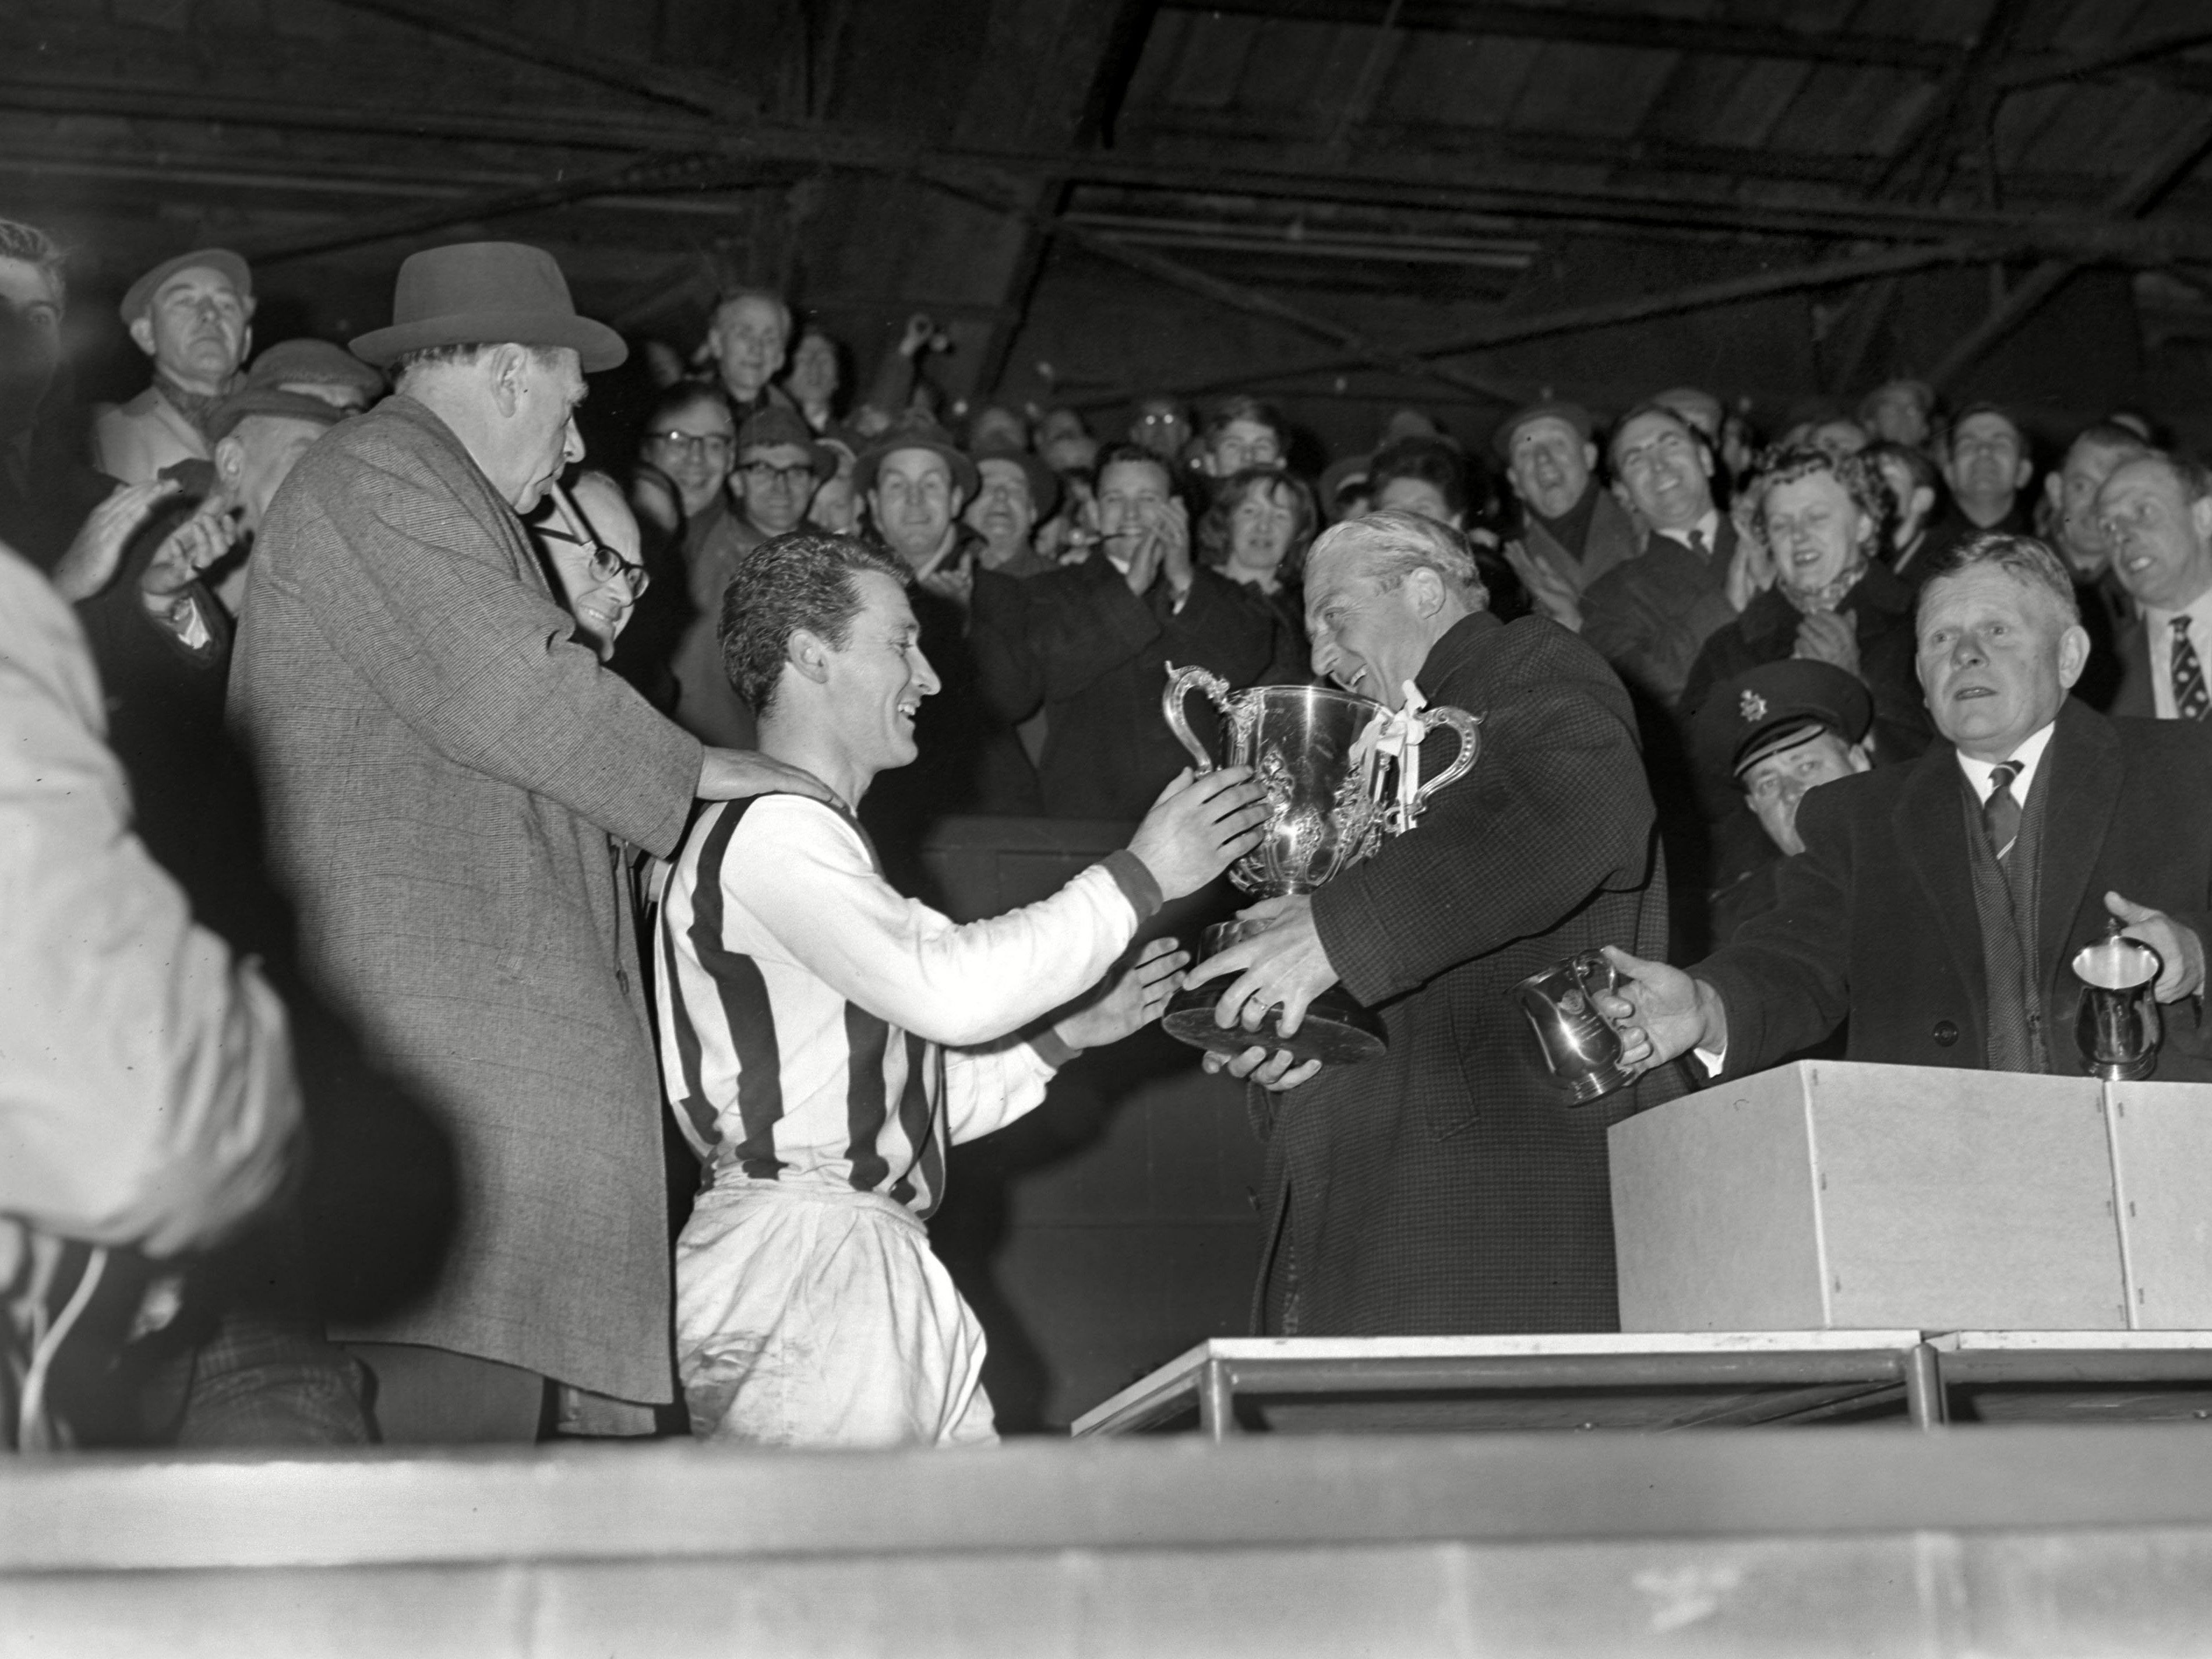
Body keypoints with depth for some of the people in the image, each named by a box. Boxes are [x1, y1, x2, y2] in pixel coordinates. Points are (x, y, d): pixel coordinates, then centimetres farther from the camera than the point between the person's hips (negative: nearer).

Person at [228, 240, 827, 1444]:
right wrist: (689, 771, -1)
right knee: (458, 1396, -17)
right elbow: (507, 689, -11)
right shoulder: (377, 474, -1)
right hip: (426, 1018, -10)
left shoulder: (420, 490, 32)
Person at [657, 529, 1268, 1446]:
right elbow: (946, 987, -22)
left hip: (877, 1258, 10)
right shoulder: (767, 828, -8)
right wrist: (1139, 876, -13)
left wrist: (1072, 1030, 14)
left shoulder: (818, 837, 25)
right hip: (797, 1257, -10)